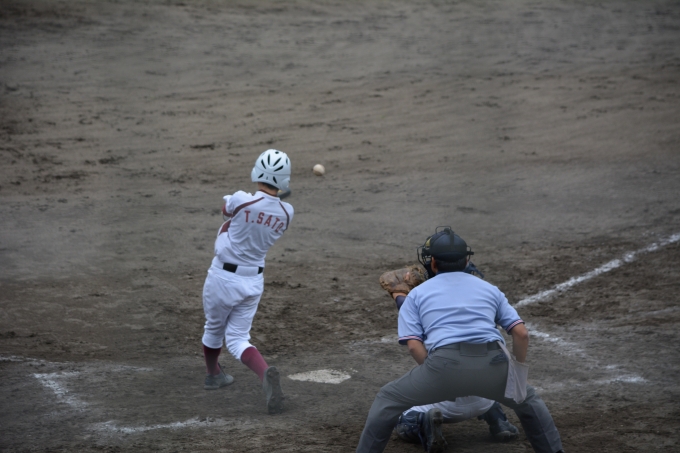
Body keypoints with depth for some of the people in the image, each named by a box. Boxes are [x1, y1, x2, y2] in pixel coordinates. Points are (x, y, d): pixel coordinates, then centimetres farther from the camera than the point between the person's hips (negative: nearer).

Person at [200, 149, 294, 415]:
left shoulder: (239, 201, -21)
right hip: (254, 280, 3)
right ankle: (265, 373, -19)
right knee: (237, 338, 9)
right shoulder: (286, 213, -7)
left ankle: (213, 374, 42)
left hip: (223, 277, -3)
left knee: (214, 328, 21)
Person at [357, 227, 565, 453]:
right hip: (493, 364, 2)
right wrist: (518, 370, 27)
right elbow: (521, 333, 16)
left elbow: (414, 345, 7)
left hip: (444, 361, -2)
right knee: (528, 399, 32)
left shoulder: (417, 294, 23)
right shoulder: (489, 289, 28)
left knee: (387, 400, 19)